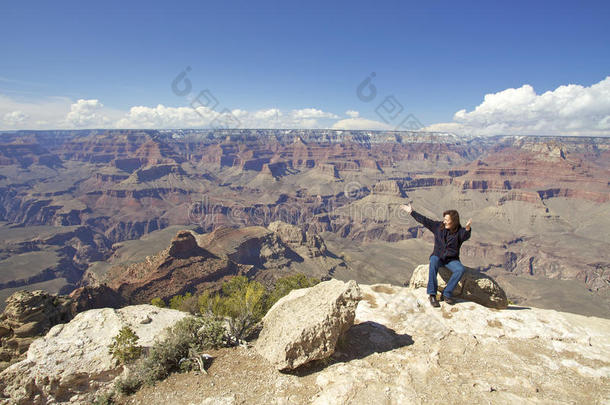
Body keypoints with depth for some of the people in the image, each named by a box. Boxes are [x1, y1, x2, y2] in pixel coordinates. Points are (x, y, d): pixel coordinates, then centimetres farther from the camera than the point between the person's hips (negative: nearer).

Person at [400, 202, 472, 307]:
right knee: (433, 261, -35)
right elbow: (424, 221, 4)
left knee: (460, 269, -31)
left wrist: (467, 228, -54)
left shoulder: (459, 231, -9)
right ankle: (432, 295, -33)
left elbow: (465, 236, -31)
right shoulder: (438, 226, 0)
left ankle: (446, 294, -20)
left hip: (451, 259, 0)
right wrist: (411, 212, 5)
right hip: (438, 256, 1)